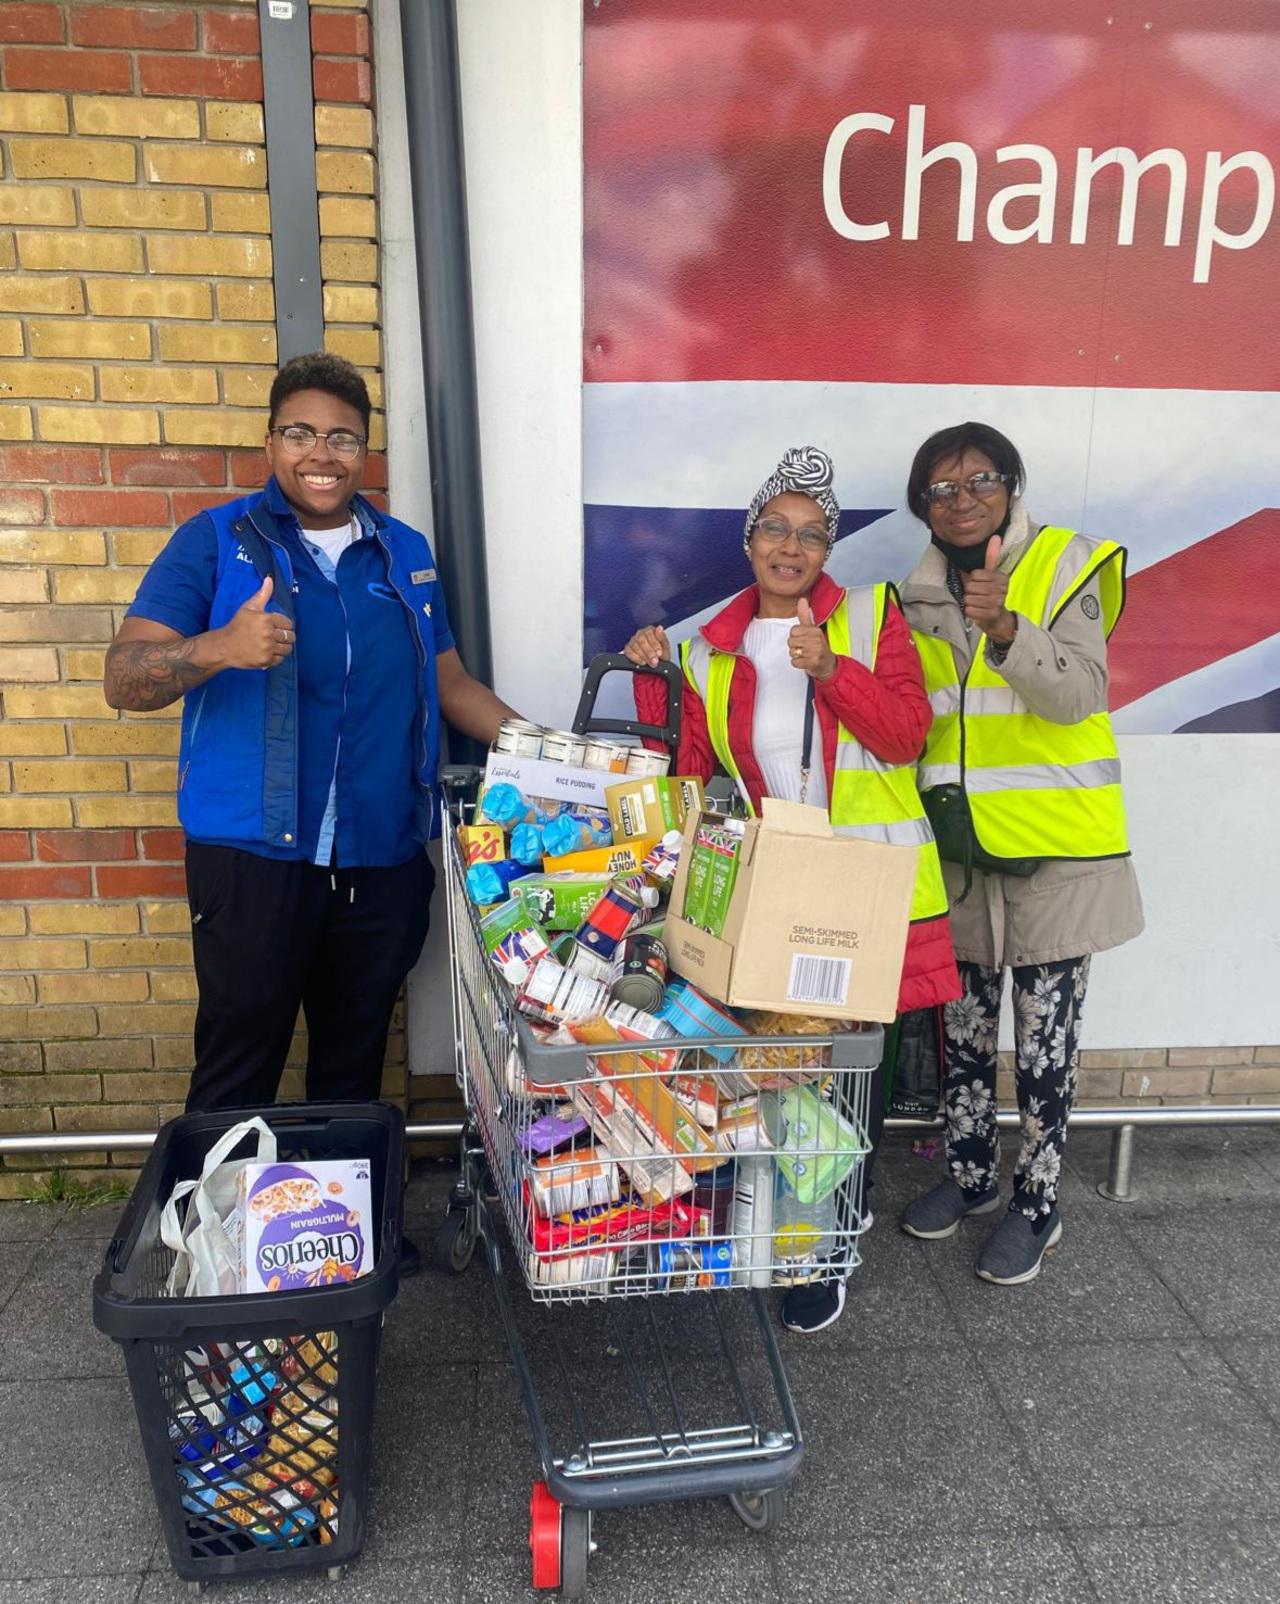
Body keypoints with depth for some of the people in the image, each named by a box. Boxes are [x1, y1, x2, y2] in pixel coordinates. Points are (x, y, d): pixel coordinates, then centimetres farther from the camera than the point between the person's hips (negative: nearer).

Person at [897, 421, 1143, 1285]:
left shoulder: (1064, 563, -6)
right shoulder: (919, 593, 8)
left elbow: (1080, 692, -18)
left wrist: (1008, 630, -32)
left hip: (1055, 845, -4)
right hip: (957, 846, 5)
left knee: (1046, 1038, 4)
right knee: (962, 1026, 15)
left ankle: (1038, 1207, 22)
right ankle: (972, 1176, 35)